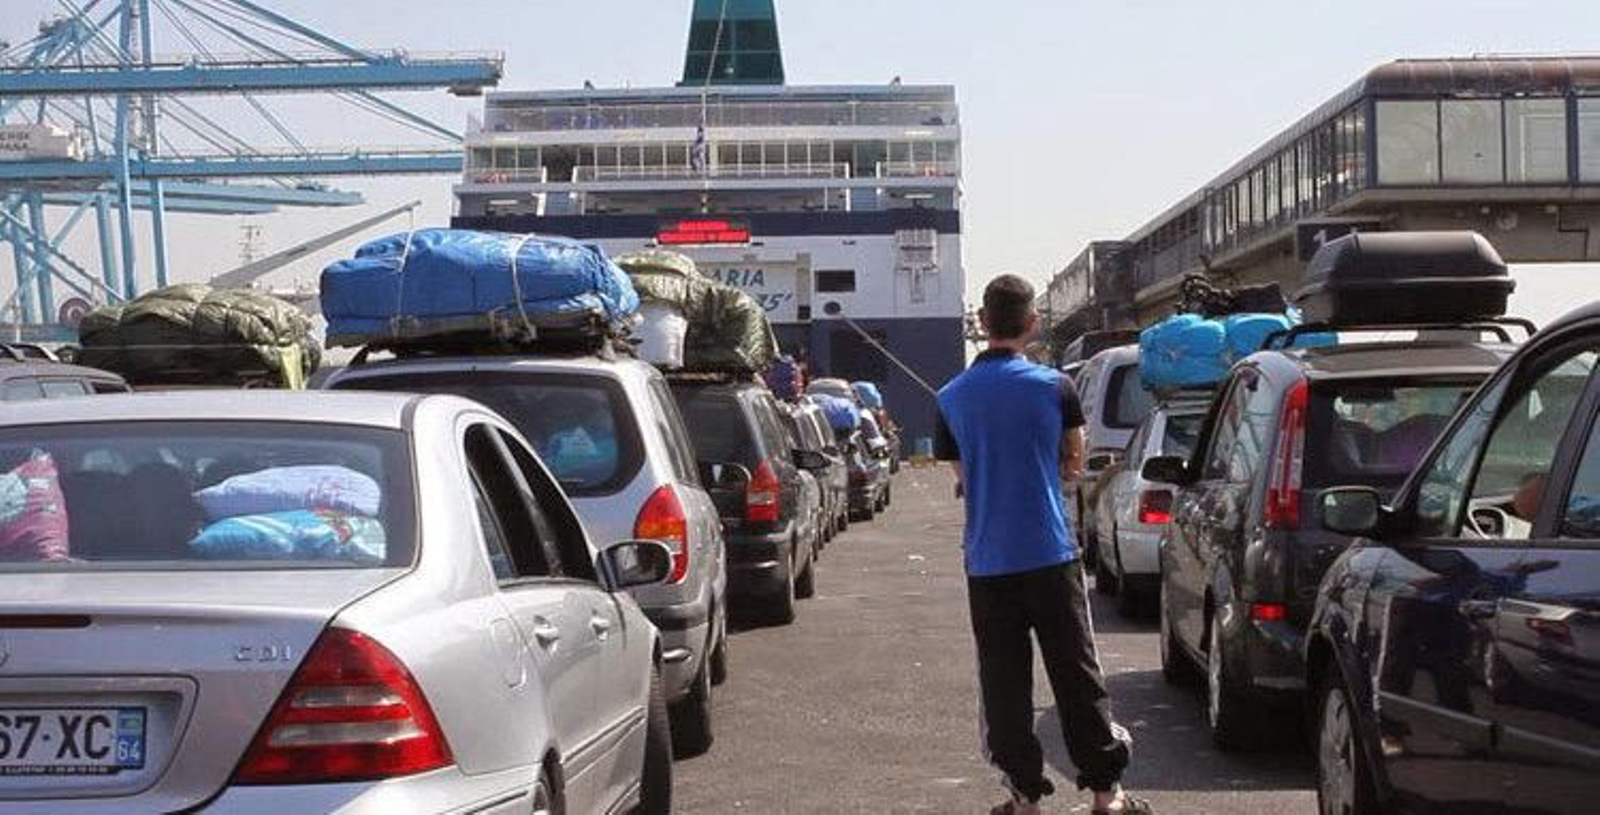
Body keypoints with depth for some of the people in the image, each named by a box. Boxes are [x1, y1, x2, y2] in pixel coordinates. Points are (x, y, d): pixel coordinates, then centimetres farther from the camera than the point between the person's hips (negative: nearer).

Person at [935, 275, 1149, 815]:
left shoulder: (951, 398, 0)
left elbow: (963, 477, 9)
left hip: (987, 561, 1)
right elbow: (1074, 462, 8)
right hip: (1051, 553, -1)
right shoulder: (1054, 386, -4)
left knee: (1003, 681, 8)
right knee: (1077, 674, 7)